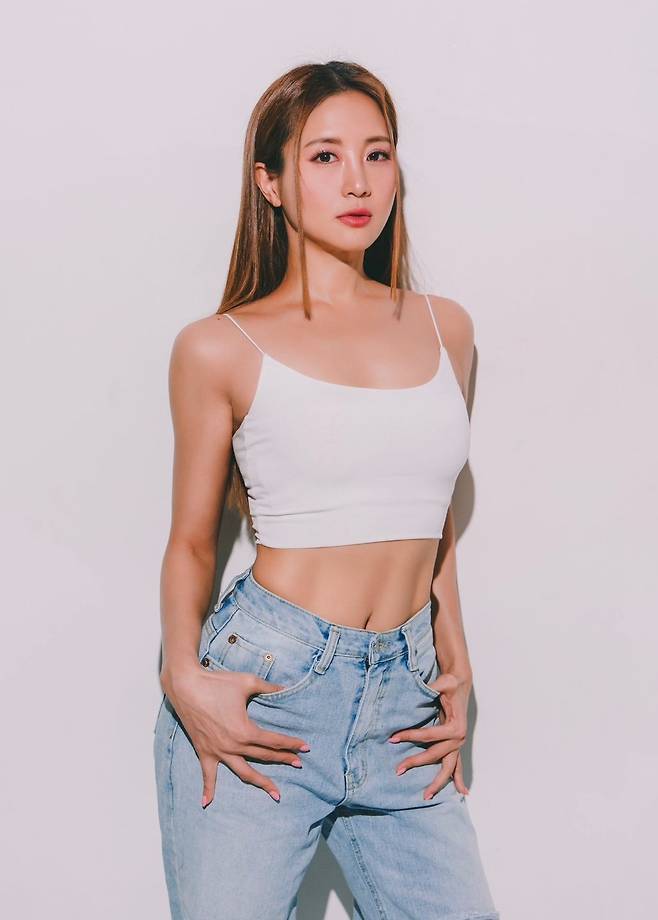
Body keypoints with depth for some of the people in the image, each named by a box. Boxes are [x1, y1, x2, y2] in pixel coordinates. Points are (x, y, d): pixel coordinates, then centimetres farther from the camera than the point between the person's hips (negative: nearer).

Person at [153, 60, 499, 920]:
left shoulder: (444, 328, 10)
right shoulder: (221, 348, -1)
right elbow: (192, 539, 5)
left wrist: (455, 672, 13)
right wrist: (184, 675, -10)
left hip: (404, 709, 4)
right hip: (261, 692, -3)